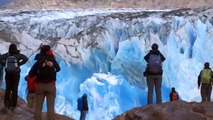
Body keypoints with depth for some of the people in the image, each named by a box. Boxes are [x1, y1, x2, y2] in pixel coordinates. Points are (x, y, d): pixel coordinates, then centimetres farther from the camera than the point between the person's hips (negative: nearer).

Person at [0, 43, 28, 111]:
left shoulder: (6, 55, 0)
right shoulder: (18, 55, -6)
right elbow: (26, 59, -18)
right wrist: (19, 64, -10)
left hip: (8, 74, 2)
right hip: (16, 74, -2)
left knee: (8, 89, 12)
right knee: (14, 89, 2)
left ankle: (7, 104, 9)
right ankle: (12, 106, 0)